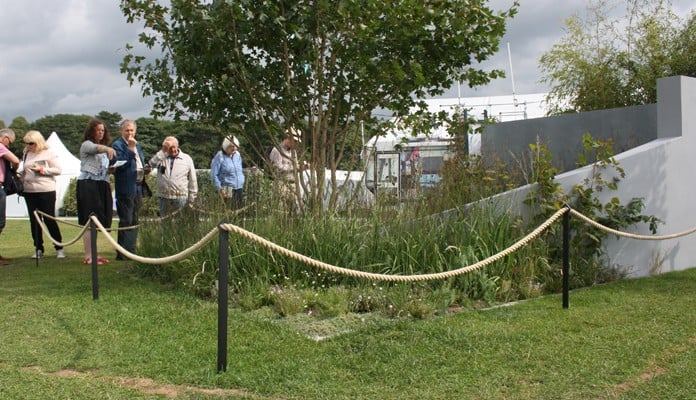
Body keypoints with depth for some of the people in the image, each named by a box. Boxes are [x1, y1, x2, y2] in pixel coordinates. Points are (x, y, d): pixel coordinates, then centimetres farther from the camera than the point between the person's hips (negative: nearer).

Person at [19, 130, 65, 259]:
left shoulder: (48, 153, -3)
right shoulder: (26, 154, 10)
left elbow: (58, 170, -5)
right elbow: (25, 171, 20)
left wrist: (42, 170, -14)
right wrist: (20, 174, 0)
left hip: (46, 191, -5)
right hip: (29, 192, 5)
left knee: (50, 219, -2)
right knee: (34, 220, 8)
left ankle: (59, 248, 7)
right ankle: (38, 248, 17)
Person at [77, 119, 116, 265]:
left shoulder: (103, 150, 23)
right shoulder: (86, 145, -2)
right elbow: (96, 148, -26)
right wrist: (107, 149, -46)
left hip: (101, 186, 8)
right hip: (88, 184, -8)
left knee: (96, 221, 9)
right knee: (89, 220, -11)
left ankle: (94, 254, 15)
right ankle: (88, 256, -11)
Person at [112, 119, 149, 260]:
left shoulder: (137, 145, 18)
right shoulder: (117, 145, -8)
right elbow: (120, 164, -20)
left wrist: (145, 169, 6)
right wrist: (131, 148, -22)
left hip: (138, 187, 8)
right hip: (126, 189, -8)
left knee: (134, 221, 13)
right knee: (126, 221, -8)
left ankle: (131, 250, 21)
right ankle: (122, 253, -3)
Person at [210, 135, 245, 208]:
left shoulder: (237, 155, 12)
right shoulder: (219, 157, -7)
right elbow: (214, 175, -7)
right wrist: (219, 189, -13)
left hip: (240, 189, 6)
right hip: (228, 190, -6)